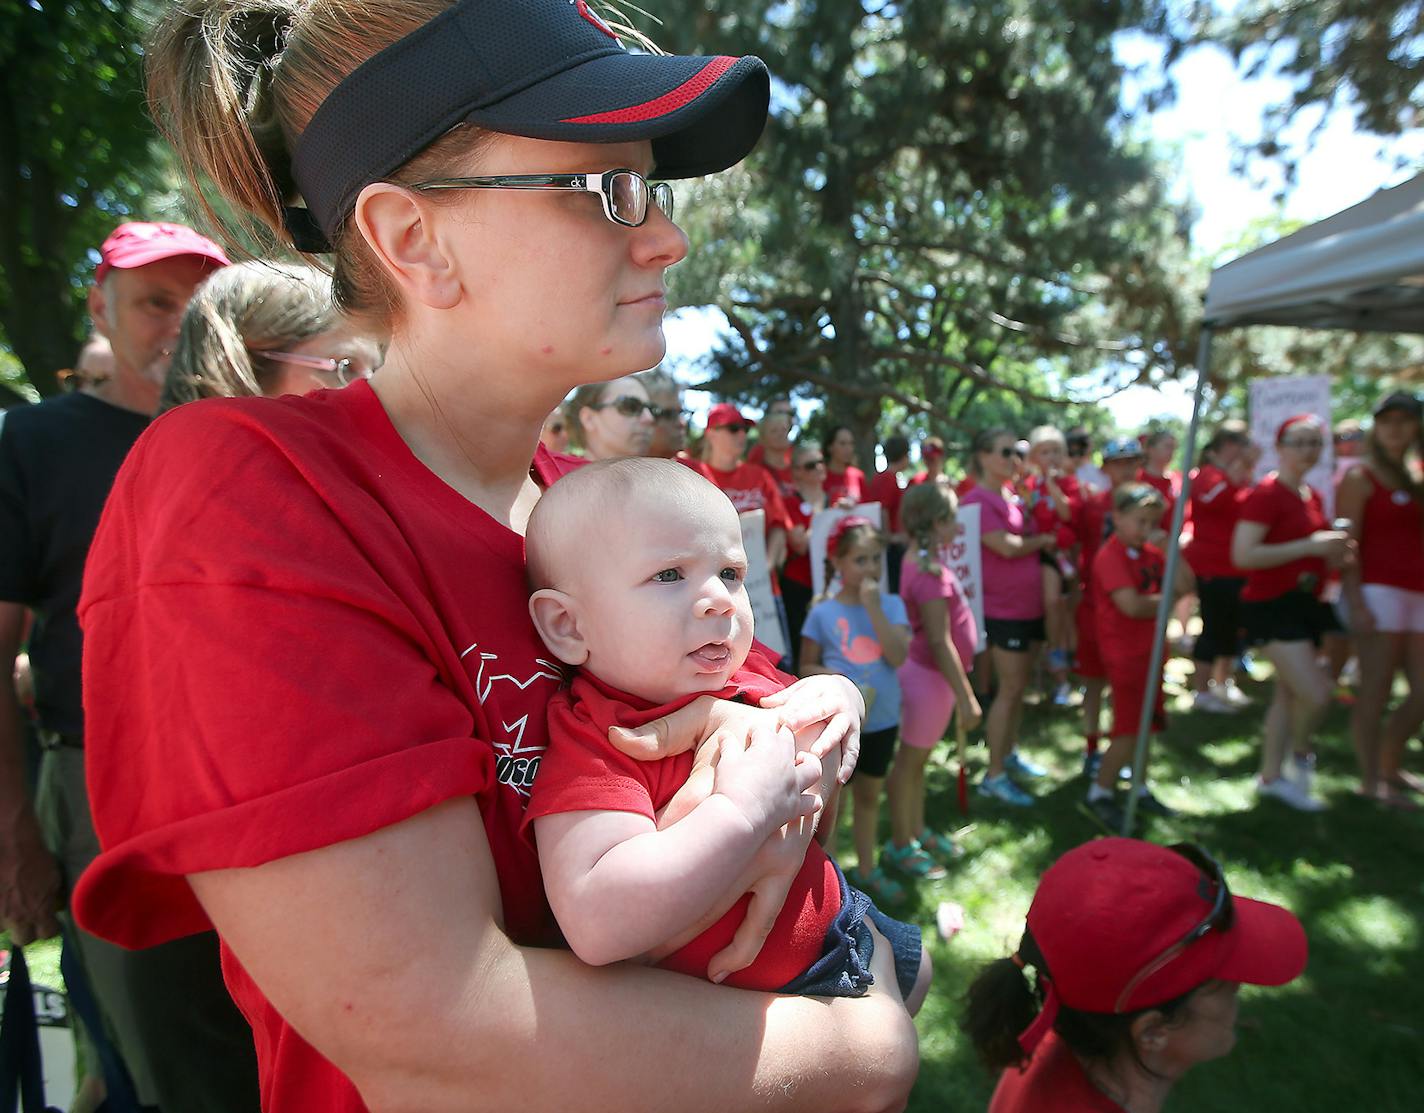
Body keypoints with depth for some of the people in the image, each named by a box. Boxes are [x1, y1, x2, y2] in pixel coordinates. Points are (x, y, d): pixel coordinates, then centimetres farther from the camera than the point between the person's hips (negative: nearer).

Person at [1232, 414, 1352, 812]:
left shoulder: (1313, 496, 13)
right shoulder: (1265, 495, -15)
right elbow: (1242, 556, -24)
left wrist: (1334, 552, 5)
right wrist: (1309, 546, -23)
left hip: (1306, 603, 9)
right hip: (1272, 605, -9)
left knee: (1289, 694, 15)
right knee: (1316, 693, -16)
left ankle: (1272, 777, 27)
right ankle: (1299, 753, 15)